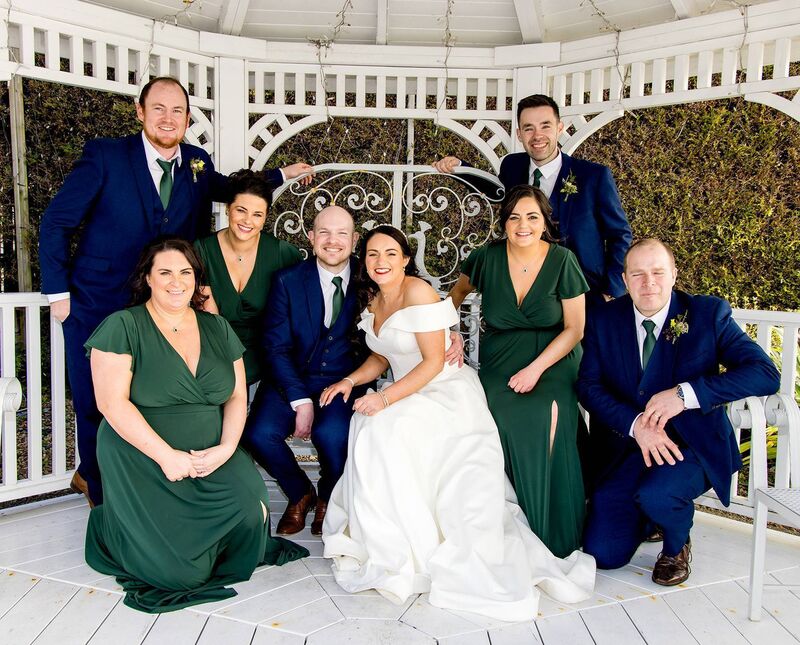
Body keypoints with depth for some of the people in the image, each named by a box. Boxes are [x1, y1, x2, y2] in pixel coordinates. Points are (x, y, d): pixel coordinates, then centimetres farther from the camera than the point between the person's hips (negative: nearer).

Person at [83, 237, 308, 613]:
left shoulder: (217, 328, 10)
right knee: (181, 570, -14)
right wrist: (166, 456, -18)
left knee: (251, 514, -24)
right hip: (141, 459, -4)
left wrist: (226, 447, -10)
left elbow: (237, 396, 7)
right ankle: (111, 525, 17)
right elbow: (112, 403, -12)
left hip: (211, 455, 4)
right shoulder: (122, 327, -5)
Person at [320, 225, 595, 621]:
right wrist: (350, 381, -2)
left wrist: (385, 398, -23)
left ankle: (402, 555, -11)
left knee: (386, 431, -27)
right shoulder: (372, 299, 9)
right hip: (408, 397, 7)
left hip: (446, 395, -7)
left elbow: (434, 361, -17)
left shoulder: (418, 292, -15)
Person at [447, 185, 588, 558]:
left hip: (553, 361, -1)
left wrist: (535, 369, -15)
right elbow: (458, 291, 21)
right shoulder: (488, 257, 0)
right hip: (500, 361, 1)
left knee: (549, 416, -32)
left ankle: (551, 531, -13)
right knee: (505, 418, -31)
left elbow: (574, 328, -3)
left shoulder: (562, 261, -4)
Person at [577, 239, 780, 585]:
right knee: (603, 553, -6)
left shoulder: (708, 313, -7)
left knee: (655, 495, -34)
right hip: (625, 449, 3)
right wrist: (635, 424, -23)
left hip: (691, 444, -2)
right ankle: (646, 515, 29)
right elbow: (589, 385, -6)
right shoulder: (605, 321, 0)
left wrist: (686, 393, -26)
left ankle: (677, 547, 4)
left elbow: (765, 373, -15)